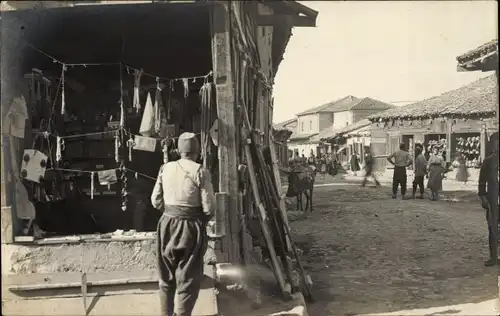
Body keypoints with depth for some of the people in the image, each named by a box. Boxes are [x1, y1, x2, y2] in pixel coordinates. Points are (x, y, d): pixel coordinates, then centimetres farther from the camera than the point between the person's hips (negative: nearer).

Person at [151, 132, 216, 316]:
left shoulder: (165, 168, 2)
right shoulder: (200, 172, -11)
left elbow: (156, 201, 5)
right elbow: (208, 207, -12)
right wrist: (203, 219, 8)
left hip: (167, 224, 5)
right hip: (190, 226, -4)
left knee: (166, 276, 18)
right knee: (188, 279, 6)